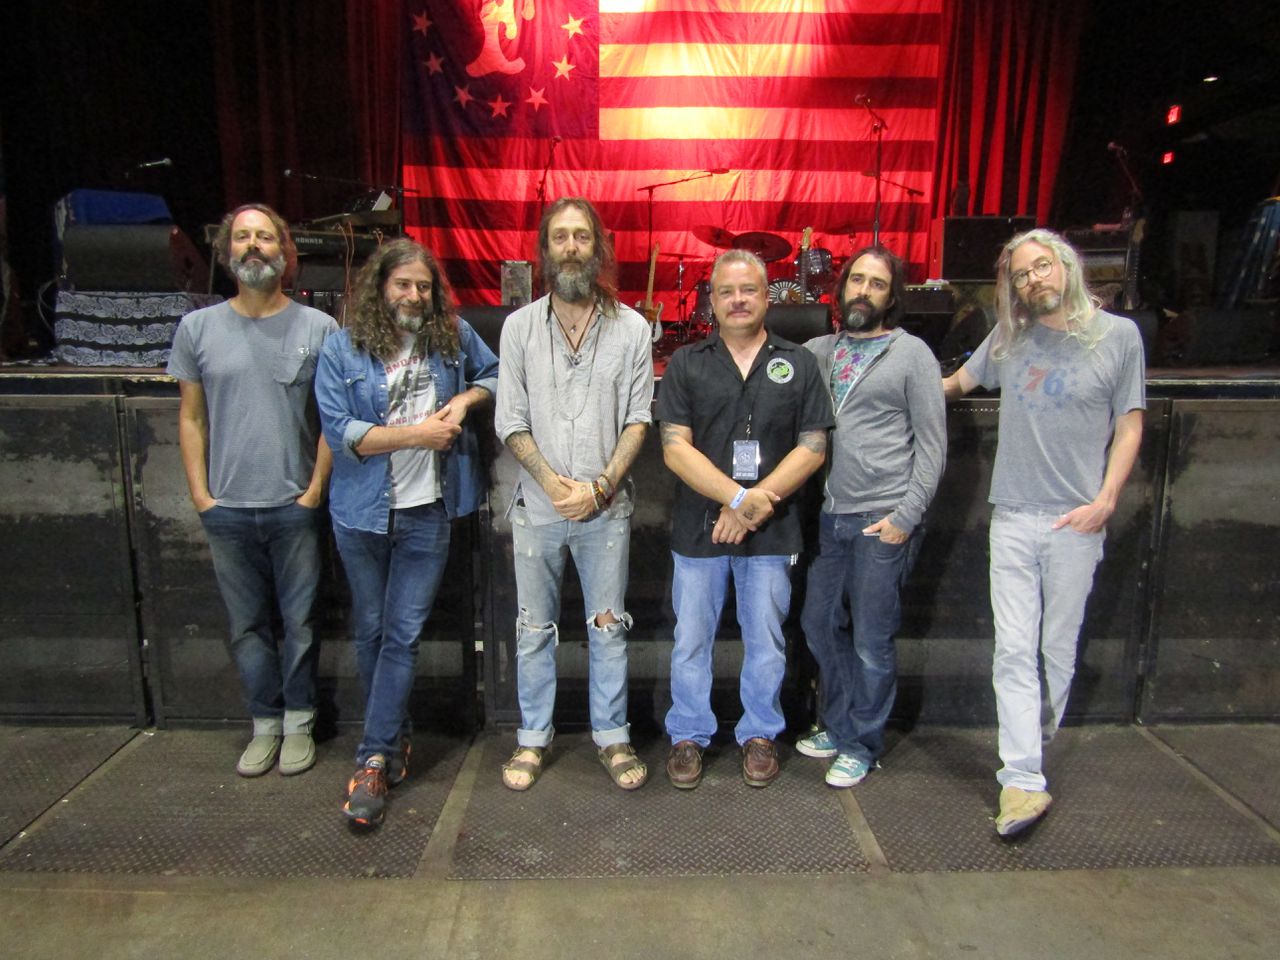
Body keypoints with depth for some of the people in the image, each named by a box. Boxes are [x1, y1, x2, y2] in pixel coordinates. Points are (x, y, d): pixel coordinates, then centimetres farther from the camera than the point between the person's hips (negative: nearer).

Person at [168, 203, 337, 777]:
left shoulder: (318, 328, -1)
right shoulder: (197, 328, 5)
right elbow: (191, 417, 9)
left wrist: (316, 489, -5)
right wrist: (200, 494, 2)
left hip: (295, 507, -2)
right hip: (226, 510, 2)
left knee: (299, 621, 8)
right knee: (247, 625, 12)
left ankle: (299, 724, 25)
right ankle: (265, 724, 28)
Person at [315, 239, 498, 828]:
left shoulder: (453, 336, 2)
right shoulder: (343, 348, -4)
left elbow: (494, 374, 18)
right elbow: (339, 432, -11)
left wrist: (465, 400, -3)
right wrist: (415, 434, -17)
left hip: (427, 514, 0)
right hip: (362, 513, 0)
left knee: (403, 636, 0)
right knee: (370, 631, 14)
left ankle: (374, 761, 8)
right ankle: (395, 739, 34)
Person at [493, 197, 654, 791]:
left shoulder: (630, 327, 1)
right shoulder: (520, 326, 3)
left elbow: (638, 418, -1)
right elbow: (511, 420, 0)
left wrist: (601, 486, -12)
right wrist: (552, 481, -12)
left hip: (605, 506, 0)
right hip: (536, 506, 1)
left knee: (608, 626, 9)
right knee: (534, 628, 11)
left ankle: (612, 736, 25)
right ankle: (533, 737, 27)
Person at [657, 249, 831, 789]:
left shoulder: (798, 363, 5)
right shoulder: (686, 364, 2)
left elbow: (813, 447, -1)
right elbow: (675, 448, -7)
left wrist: (758, 501, -13)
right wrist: (738, 496, -17)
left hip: (771, 532, 1)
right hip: (698, 529, 0)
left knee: (766, 642, 12)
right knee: (691, 641, 10)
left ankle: (759, 735, 31)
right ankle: (688, 736, 28)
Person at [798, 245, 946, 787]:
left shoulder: (911, 353, -2)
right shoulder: (821, 350, 11)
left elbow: (932, 445, -4)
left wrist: (906, 516, -11)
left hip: (883, 520, -5)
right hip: (831, 515, 5)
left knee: (871, 642, 4)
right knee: (820, 624, 14)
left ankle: (861, 746, 23)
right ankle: (839, 726, 34)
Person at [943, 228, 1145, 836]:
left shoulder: (1118, 335, 2)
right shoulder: (1007, 337, 10)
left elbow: (1129, 427, 3)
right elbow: (958, 382, 26)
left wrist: (1104, 502, -7)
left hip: (1076, 521, -1)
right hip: (1012, 517, 2)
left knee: (1059, 649, 9)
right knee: (1013, 651, -4)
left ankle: (1031, 755, 26)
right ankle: (1023, 780, -1)